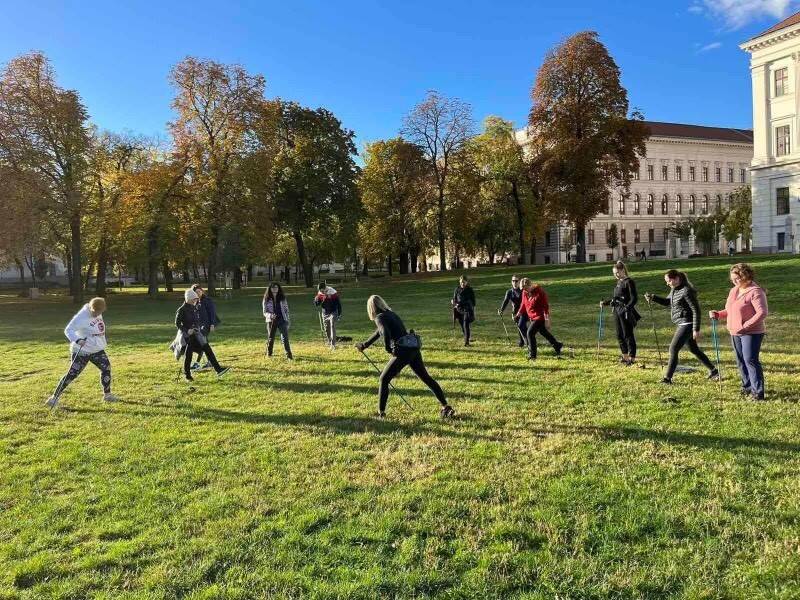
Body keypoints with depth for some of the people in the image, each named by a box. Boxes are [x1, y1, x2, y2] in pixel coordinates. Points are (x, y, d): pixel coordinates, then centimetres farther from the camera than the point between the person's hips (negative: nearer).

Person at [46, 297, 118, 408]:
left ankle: (107, 395, 22)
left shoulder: (98, 313, 1)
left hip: (97, 349, 7)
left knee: (106, 368, 7)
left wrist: (102, 343, 21)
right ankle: (54, 397, 3)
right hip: (82, 351, -7)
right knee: (72, 374, -7)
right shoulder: (81, 317, -23)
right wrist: (77, 340, -43)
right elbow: (68, 330, -26)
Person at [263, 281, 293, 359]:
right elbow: (265, 312, -1)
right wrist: (270, 315, -22)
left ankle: (289, 355, -7)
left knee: (285, 338, -7)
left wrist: (287, 321, 3)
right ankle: (268, 355, 23)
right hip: (271, 321, 0)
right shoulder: (266, 299, 1)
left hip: (282, 320, 1)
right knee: (270, 339, 7)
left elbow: (286, 310, 10)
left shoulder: (282, 298, 6)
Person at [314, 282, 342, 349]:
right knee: (326, 329, 10)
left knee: (332, 327, -16)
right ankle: (329, 342, 30)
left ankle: (333, 344, -17)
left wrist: (339, 314, -8)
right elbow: (317, 304, 0)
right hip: (325, 314, 5)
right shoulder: (320, 294, -5)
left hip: (333, 313, -4)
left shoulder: (333, 293, -17)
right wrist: (316, 299, -23)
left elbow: (339, 303, -8)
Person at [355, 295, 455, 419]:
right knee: (426, 378, 16)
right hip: (414, 348, 8)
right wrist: (364, 345, 43)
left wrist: (388, 349, -9)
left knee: (384, 380, 7)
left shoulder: (380, 318, -4)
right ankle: (446, 407, 18)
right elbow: (379, 332, 35)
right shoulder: (391, 314, 22)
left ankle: (381, 413, 9)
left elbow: (385, 333, -26)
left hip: (402, 351, -8)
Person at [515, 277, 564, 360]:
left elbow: (546, 306, -19)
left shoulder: (539, 292, -21)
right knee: (544, 333, 21)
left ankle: (532, 355, -3)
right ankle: (557, 346, 42)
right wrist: (518, 314, 7)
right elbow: (523, 304, 14)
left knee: (530, 333, -14)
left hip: (540, 317, -8)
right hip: (532, 317, 8)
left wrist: (547, 320, -20)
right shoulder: (525, 293, -1)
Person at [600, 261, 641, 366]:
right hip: (617, 311, 9)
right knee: (619, 335, 13)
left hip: (626, 312, -9)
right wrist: (605, 302, 21)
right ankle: (625, 356, 24)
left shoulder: (629, 282, -11)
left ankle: (632, 358, 5)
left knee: (628, 335, -3)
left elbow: (634, 298, -17)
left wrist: (627, 307, -30)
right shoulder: (619, 282, 15)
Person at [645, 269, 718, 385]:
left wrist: (696, 329, -19)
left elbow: (696, 310, -18)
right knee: (694, 349, 20)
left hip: (687, 324, -10)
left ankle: (667, 378, -5)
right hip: (681, 324, 10)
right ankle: (713, 371, 34)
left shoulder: (686, 291, -19)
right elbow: (668, 302, 21)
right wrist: (653, 298, 4)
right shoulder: (674, 289, 7)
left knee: (673, 349, -10)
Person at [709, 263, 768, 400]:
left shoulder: (755, 291, -13)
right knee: (741, 361, 13)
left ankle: (758, 392, -8)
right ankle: (747, 387, 25)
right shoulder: (733, 291, 13)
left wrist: (746, 325, -25)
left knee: (750, 360, -13)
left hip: (751, 332, -8)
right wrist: (718, 314, 3)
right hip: (735, 333, 8)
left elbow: (762, 313, -21)